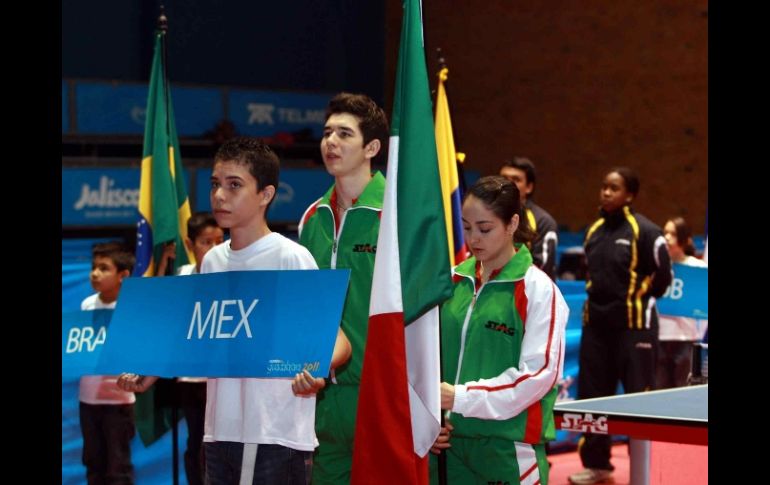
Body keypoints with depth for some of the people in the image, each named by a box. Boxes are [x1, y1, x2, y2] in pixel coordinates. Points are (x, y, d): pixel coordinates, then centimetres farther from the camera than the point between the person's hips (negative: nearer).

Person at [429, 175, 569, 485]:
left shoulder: (538, 289, -6)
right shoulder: (452, 281, 10)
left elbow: (539, 372, -12)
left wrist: (462, 398, -17)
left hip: (509, 447, -5)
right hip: (449, 440, 5)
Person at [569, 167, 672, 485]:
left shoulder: (645, 231, -10)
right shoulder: (594, 231, 10)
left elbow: (662, 276, -6)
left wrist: (639, 301, 1)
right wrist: (598, 298, 14)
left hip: (634, 325, -7)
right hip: (596, 324, 7)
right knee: (592, 395, 10)